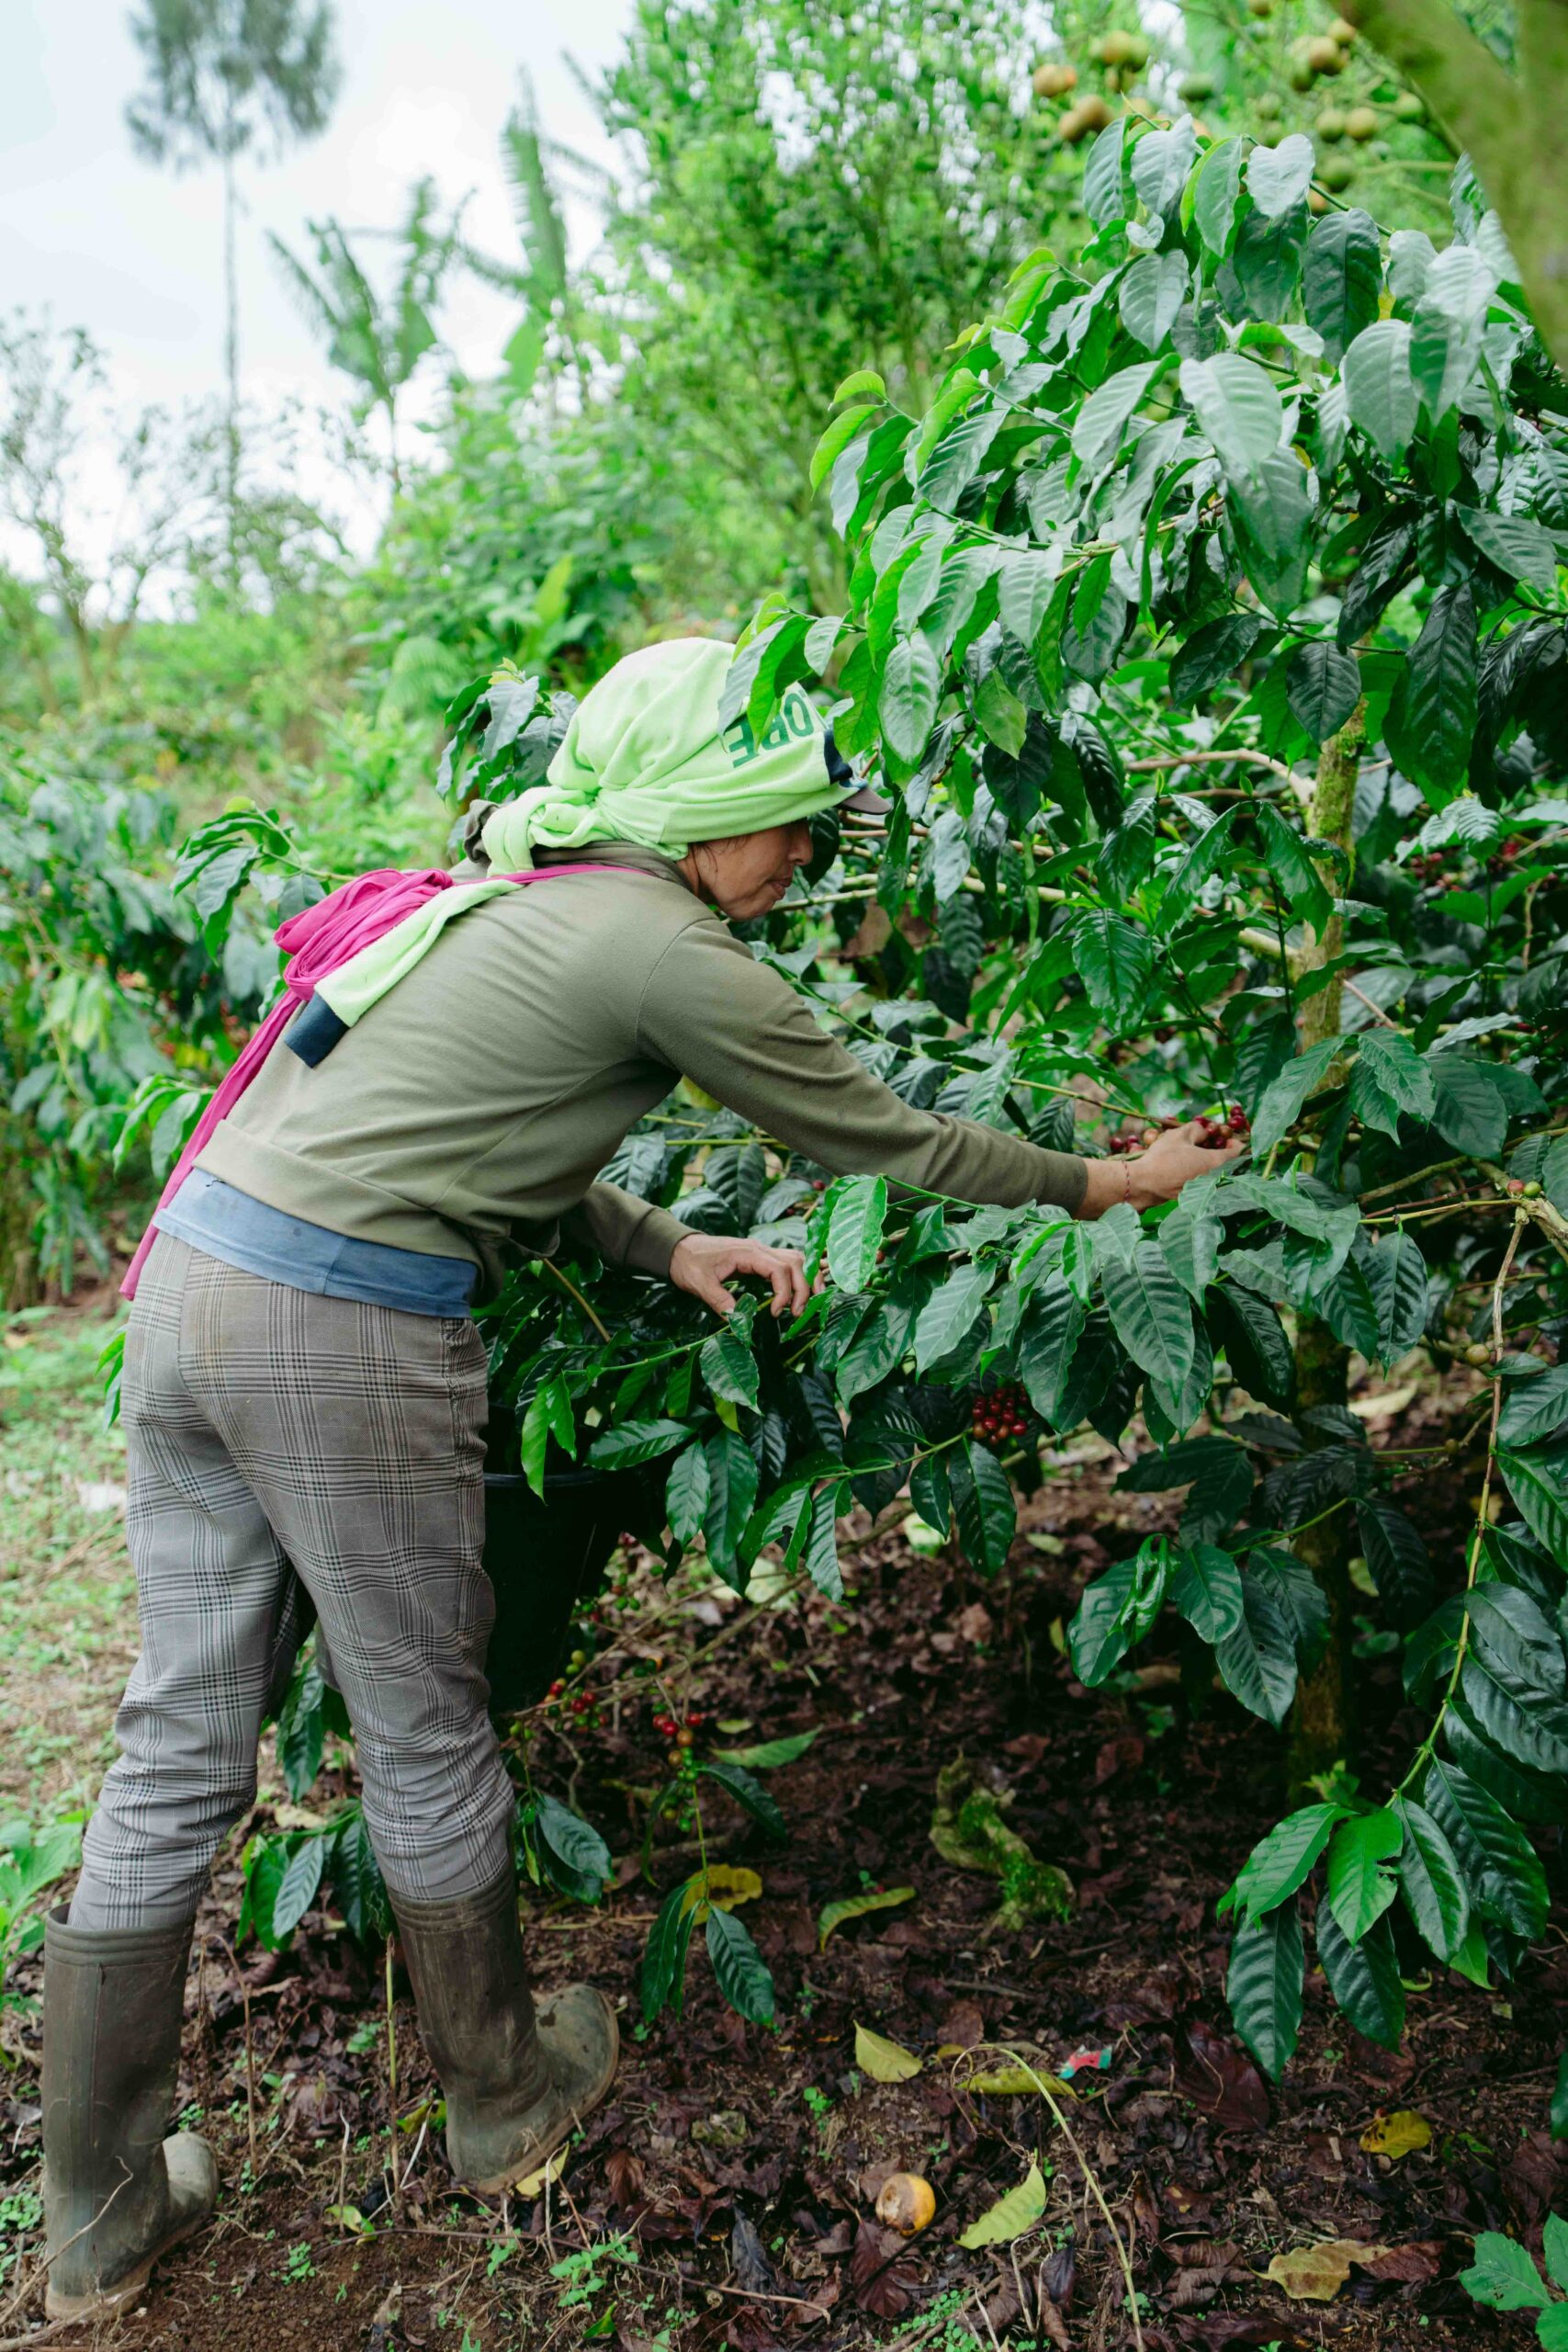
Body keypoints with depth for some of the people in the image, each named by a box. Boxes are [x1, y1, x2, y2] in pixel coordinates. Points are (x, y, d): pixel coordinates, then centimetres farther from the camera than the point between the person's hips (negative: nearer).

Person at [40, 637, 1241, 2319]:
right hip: (346, 1342, -9)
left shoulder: (512, 891, 18)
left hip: (195, 1278, 9)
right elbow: (882, 1137, 0)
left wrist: (667, 1246, 15)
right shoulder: (664, 950, -9)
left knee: (178, 1754, 15)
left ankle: (101, 2216, 31)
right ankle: (504, 2099, 37)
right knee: (425, 1746, 12)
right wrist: (1102, 1182, 14)